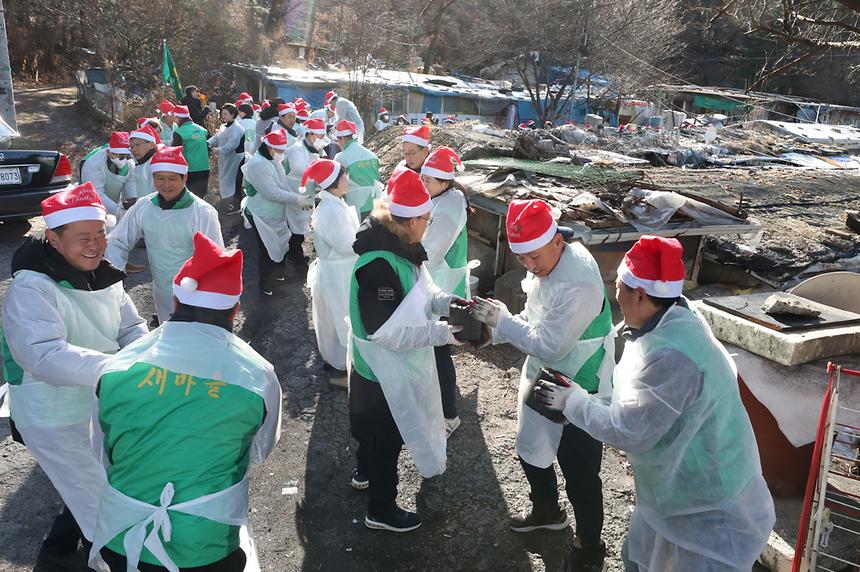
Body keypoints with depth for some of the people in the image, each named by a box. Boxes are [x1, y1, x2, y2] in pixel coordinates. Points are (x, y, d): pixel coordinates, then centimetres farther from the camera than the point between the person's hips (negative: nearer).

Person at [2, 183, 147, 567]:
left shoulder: (102, 275, 0)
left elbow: (131, 328, 1)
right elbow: (45, 356, -38)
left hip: (104, 405, 8)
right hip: (58, 422, -8)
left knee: (97, 492, 26)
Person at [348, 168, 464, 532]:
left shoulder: (399, 247, -4)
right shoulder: (379, 266, -34)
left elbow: (418, 293, 7)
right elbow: (387, 331, -33)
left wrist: (447, 302, -10)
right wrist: (443, 333, -31)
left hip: (394, 364, 9)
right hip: (385, 370, -9)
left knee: (374, 425, 30)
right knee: (387, 436, 11)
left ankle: (365, 473, 55)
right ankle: (381, 511, 32)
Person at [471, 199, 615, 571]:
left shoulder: (579, 284, -32)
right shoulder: (549, 261, -5)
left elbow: (548, 345, -29)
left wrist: (501, 320, -21)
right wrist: (498, 322, -11)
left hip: (576, 391, -9)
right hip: (542, 377, 9)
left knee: (580, 474, 8)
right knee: (531, 449, 25)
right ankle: (547, 512, 52)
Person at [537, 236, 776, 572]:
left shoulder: (673, 355, -36)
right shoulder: (666, 324, -3)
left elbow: (628, 432, -28)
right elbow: (635, 404, 8)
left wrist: (573, 402, -15)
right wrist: (579, 402, 0)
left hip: (712, 508, -9)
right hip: (673, 489, 9)